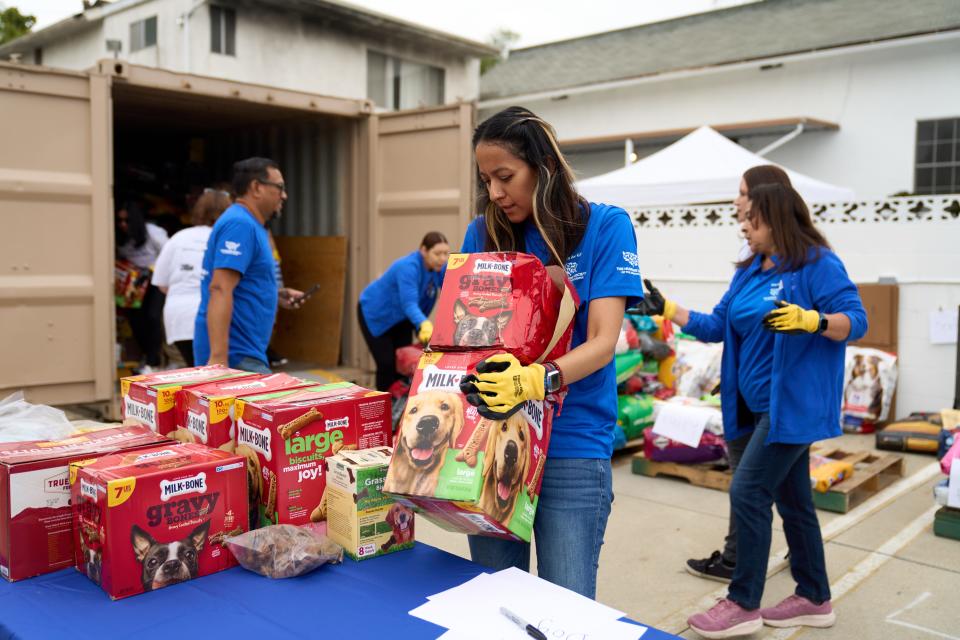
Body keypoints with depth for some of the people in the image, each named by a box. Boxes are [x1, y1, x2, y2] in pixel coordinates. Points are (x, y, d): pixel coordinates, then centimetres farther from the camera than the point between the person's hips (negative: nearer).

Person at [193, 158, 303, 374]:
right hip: (235, 355, -10)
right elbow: (220, 289, -25)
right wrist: (219, 357, -31)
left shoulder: (247, 224, 16)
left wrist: (276, 295, 12)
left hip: (242, 352, 10)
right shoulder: (240, 224, -15)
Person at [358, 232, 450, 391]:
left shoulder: (440, 268, -16)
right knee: (388, 364, -8)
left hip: (400, 318, 7)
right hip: (375, 314, -7)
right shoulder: (408, 267, -36)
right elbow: (409, 302, -48)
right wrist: (424, 325, -66)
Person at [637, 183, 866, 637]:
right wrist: (666, 309, 4)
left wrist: (808, 320, -33)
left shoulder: (818, 264, -11)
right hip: (764, 407, 8)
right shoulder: (749, 272, 12)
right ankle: (815, 599, 28)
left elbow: (856, 321, -16)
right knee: (792, 500, 14)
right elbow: (717, 326, 12)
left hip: (794, 405, -8)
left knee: (749, 493, -9)